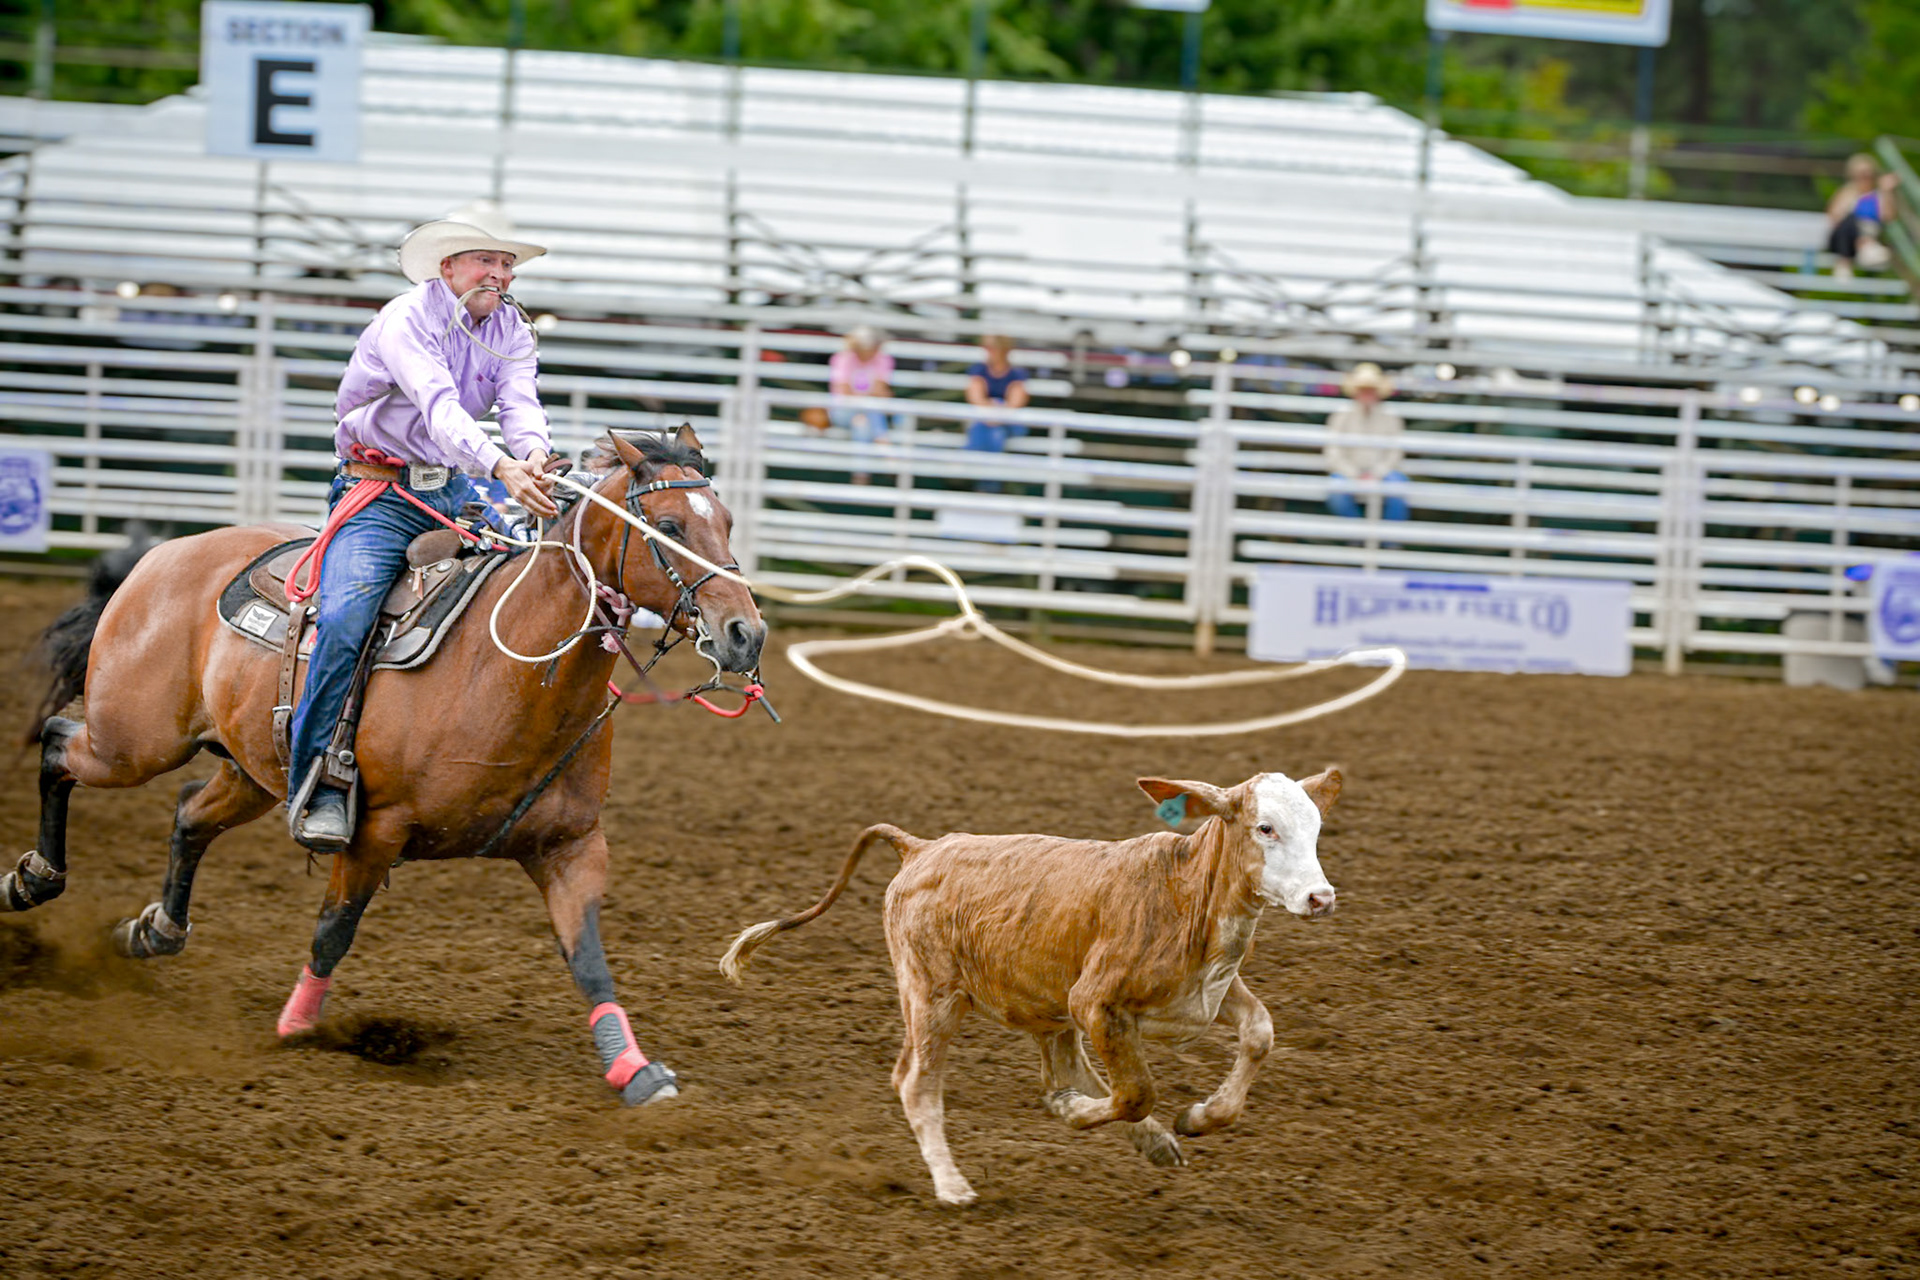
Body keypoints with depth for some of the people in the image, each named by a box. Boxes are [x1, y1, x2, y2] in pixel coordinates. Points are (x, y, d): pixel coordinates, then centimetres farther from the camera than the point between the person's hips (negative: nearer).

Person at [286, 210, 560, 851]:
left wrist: (534, 453, -36)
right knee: (348, 614, -27)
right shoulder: (407, 319, -14)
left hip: (453, 492, 7)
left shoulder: (512, 332, 7)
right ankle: (318, 784, -24)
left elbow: (521, 403, -11)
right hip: (378, 492, -7)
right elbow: (439, 407, -30)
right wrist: (500, 467, -46)